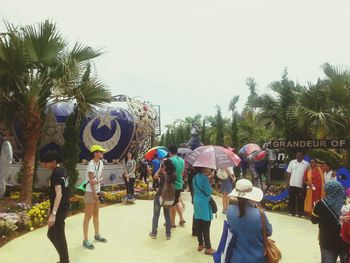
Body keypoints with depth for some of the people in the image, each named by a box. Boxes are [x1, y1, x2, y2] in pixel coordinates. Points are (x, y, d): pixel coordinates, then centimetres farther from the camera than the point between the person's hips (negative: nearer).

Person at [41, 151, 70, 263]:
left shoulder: (56, 173, -19)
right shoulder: (61, 171, 10)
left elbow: (59, 194, -27)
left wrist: (53, 213, -30)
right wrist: (51, 209, 26)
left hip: (59, 209, -10)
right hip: (63, 207, 10)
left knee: (59, 237, 3)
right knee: (51, 234, 21)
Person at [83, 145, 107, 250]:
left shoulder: (100, 162, 3)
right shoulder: (91, 164, -21)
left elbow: (101, 177, 4)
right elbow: (91, 181, -20)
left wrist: (98, 181, -18)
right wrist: (94, 194, -15)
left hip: (97, 191, 8)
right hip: (90, 192, -8)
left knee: (96, 214, 18)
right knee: (88, 216, -1)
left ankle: (97, 235, 31)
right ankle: (85, 240, 8)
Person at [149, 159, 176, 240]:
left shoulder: (163, 174, -19)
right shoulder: (173, 175, -6)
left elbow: (155, 176, -1)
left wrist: (160, 168, 4)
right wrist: (162, 170, 8)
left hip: (159, 196, -4)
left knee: (156, 215, 11)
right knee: (167, 215, 16)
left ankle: (154, 233, 21)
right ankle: (168, 234, 20)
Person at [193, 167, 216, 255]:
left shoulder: (196, 177, 8)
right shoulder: (204, 178, -17)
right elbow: (208, 192, -16)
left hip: (196, 202, 8)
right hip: (204, 203, -8)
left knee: (199, 225, 15)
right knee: (206, 227, 1)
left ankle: (200, 244, 27)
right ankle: (208, 248, 10)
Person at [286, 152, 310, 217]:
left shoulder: (306, 164, 0)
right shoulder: (292, 162, 5)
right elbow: (289, 172, 7)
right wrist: (288, 181, 2)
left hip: (301, 185, -1)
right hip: (292, 184, 2)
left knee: (300, 199, 4)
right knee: (292, 198, 7)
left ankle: (300, 212, 14)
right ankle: (291, 211, 16)